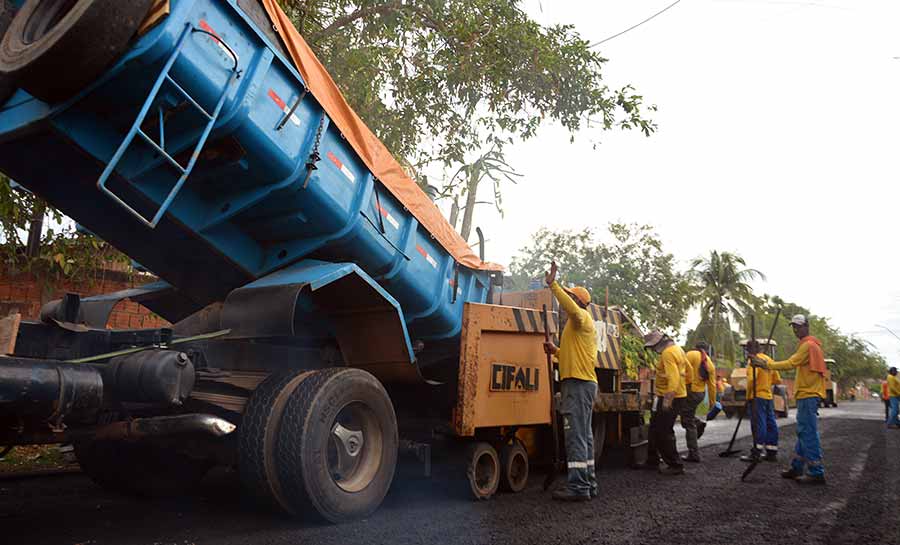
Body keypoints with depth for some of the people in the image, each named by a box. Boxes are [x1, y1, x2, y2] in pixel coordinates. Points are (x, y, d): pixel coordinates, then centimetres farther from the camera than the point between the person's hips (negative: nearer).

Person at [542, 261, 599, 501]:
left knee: (576, 435, -11)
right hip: (584, 382, 11)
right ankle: (588, 483, 20)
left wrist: (553, 284, -32)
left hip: (578, 383, -11)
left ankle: (578, 486, -10)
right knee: (584, 435, 13)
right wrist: (556, 351, 15)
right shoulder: (581, 323, 26)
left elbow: (572, 308, -32)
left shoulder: (582, 317, -6)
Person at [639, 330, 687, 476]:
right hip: (678, 395, 11)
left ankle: (675, 465, 3)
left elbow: (673, 378, -27)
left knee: (663, 432, -4)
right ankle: (652, 462, 26)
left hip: (669, 398, -11)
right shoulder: (677, 349, 14)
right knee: (655, 428, 17)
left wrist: (667, 400, -30)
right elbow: (689, 369, 20)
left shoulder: (668, 353, -18)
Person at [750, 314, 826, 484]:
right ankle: (796, 468, 19)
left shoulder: (808, 345, -13)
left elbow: (791, 363, -20)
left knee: (808, 433, -9)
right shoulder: (809, 345, 21)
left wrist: (766, 364, -19)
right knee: (803, 432, 13)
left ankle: (816, 473, -7)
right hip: (807, 395, 11)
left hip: (808, 396, -11)